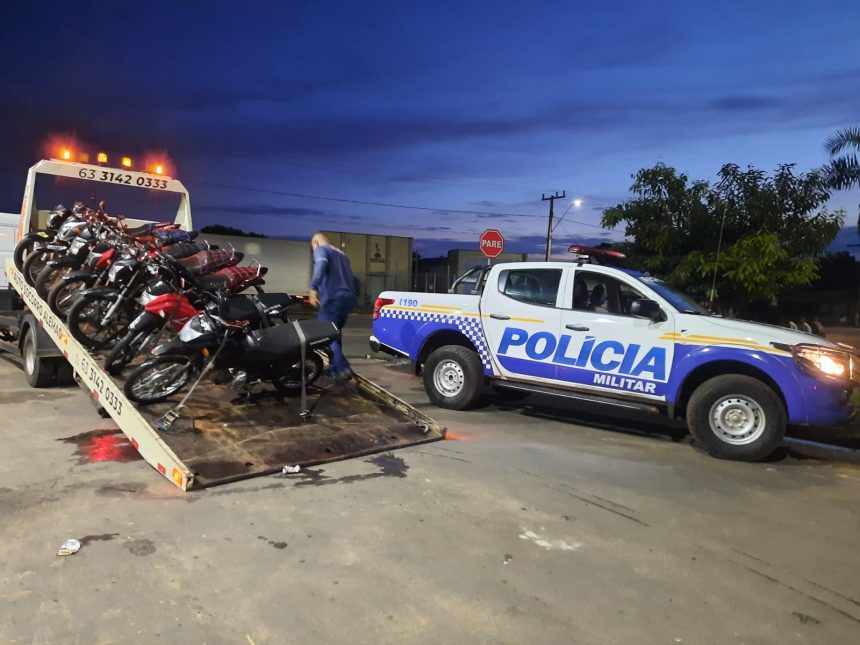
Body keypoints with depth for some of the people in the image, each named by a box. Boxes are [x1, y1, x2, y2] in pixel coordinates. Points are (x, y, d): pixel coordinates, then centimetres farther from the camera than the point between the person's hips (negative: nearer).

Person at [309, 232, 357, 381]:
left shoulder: (320, 250, 3)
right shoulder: (342, 254, 28)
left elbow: (321, 266, -21)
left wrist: (313, 288, -30)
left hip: (333, 299, -8)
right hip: (348, 298, 8)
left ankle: (343, 369, -20)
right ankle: (335, 369, 17)